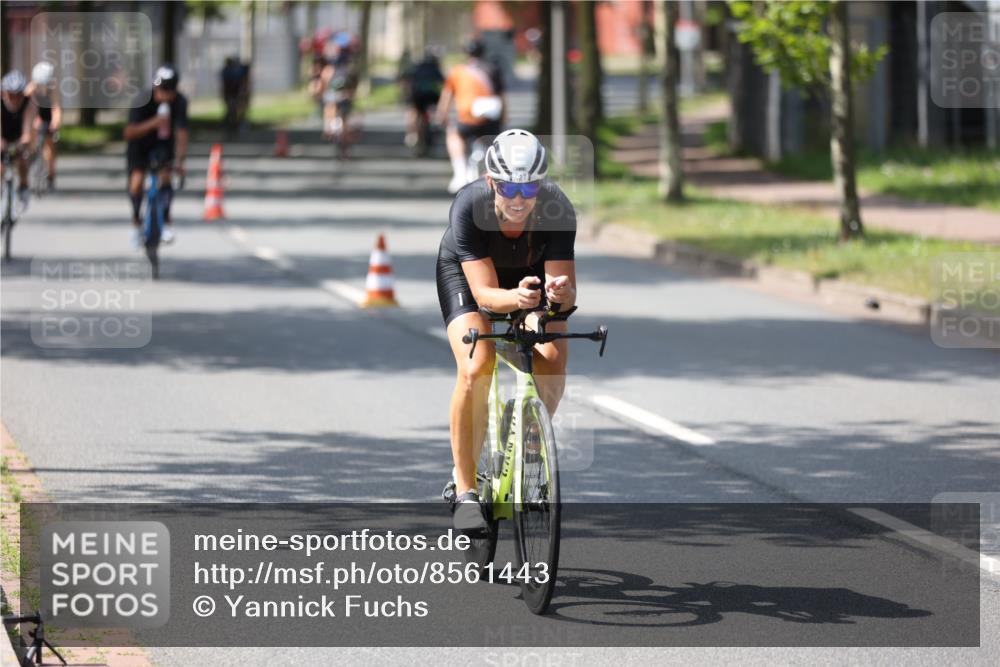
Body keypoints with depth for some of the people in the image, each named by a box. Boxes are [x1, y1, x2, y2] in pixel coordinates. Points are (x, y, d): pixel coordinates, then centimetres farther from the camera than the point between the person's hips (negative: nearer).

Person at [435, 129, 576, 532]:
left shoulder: (557, 210, -32)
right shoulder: (469, 207, -36)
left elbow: (564, 286, -34)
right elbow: (484, 293, -38)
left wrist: (561, 292, -58)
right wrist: (516, 297, -59)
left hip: (532, 273, 2)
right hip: (466, 273, -2)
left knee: (553, 360, -23)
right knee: (475, 368, -26)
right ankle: (465, 490, -14)